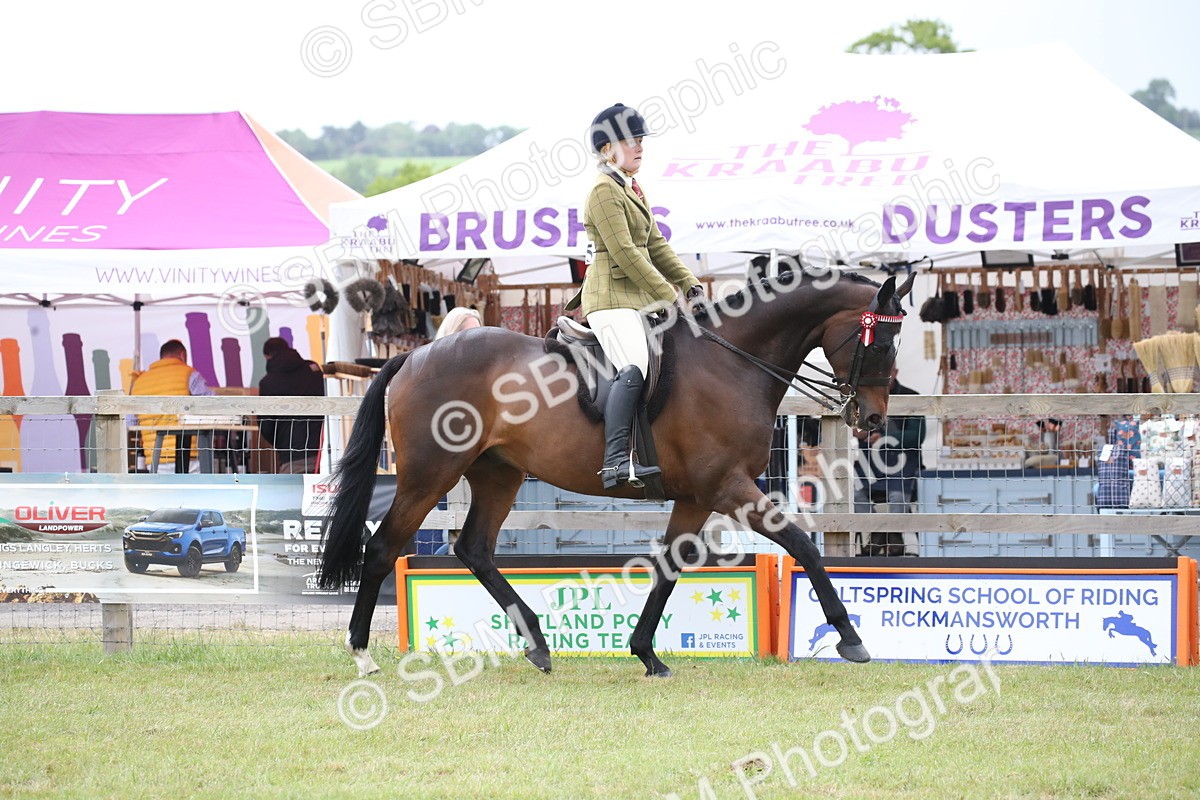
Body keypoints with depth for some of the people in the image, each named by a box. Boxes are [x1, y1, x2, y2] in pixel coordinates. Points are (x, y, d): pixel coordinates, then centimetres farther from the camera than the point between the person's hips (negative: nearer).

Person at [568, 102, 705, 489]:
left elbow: (656, 245, 21)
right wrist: (668, 296, -16)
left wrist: (690, 284, 9)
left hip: (636, 298, 10)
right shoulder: (604, 191, -11)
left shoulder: (632, 190, 19)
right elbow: (624, 252, -17)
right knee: (636, 367, -25)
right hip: (611, 297, -10)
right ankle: (616, 462, -32)